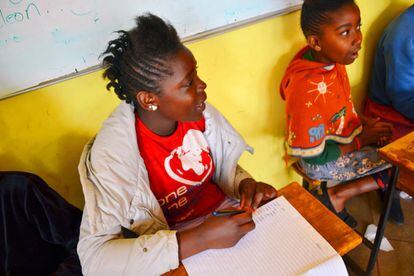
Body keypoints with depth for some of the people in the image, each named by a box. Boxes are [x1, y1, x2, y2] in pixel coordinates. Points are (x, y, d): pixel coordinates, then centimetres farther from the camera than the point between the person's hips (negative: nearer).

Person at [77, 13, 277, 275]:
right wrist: (199, 239, -36)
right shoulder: (113, 152, -26)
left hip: (224, 213, 5)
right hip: (176, 245, -4)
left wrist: (246, 184, -18)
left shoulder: (199, 113, -13)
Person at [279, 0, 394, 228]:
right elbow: (314, 156, -24)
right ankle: (339, 195, 3)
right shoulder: (308, 90, -33)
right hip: (322, 160, -8)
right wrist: (362, 139, -15)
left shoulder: (333, 58, -9)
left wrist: (363, 123, -6)